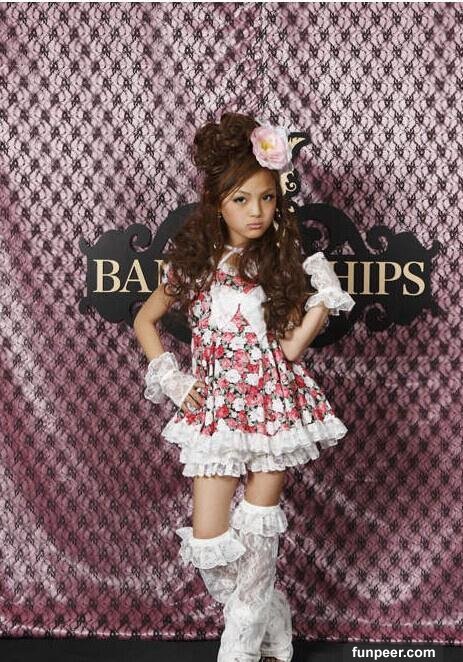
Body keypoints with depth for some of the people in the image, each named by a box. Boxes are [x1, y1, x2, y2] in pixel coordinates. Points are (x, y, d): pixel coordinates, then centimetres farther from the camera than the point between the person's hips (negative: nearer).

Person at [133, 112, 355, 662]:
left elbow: (290, 349, -1)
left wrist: (324, 302, -12)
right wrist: (171, 379, 4)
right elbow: (144, 320, 15)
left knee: (257, 537, 4)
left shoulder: (280, 265, 2)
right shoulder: (193, 264, 3)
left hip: (273, 406, -1)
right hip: (214, 409, 1)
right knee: (206, 542, -1)